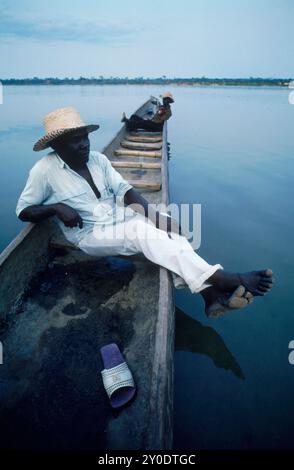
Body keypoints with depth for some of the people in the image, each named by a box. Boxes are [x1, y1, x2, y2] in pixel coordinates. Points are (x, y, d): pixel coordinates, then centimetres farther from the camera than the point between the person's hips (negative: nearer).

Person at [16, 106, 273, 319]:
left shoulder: (98, 159, 5)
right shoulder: (45, 170, -6)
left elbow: (126, 191, -1)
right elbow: (23, 211, -1)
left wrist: (155, 214, -17)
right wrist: (56, 207, -20)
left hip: (118, 217, 6)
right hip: (90, 234, -5)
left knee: (170, 228, -20)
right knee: (142, 231, -32)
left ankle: (210, 292, -32)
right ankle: (223, 278, -37)